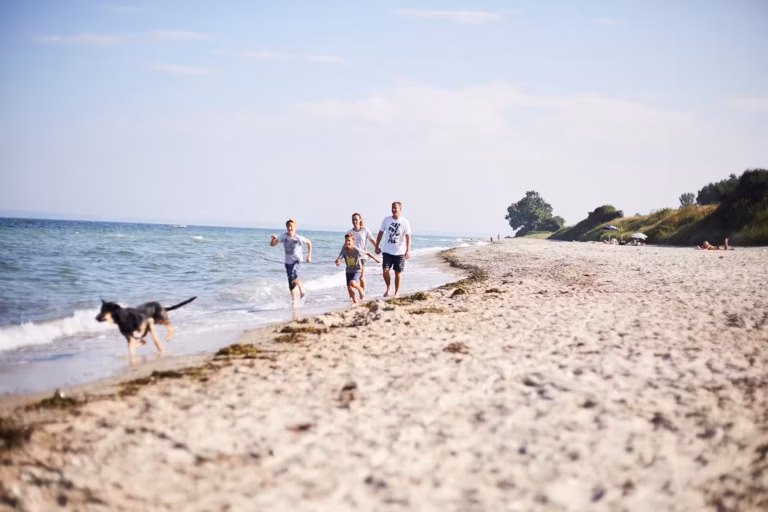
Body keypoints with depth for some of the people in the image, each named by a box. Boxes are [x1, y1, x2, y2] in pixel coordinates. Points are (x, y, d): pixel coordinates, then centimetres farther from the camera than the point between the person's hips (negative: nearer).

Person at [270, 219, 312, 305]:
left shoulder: (299, 238, -17)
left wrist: (309, 256, 1)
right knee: (291, 283, 7)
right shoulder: (284, 236, -12)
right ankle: (294, 301, 22)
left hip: (297, 261, -3)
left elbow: (309, 243, 2)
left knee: (293, 276, -29)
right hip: (288, 262, 3)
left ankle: (301, 288, -1)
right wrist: (274, 239, -32)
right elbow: (272, 244, -10)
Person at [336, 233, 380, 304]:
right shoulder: (344, 250, -14)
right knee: (349, 288, 4)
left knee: (352, 283, -28)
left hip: (357, 270, -4)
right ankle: (355, 301, 27)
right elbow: (339, 258, -24)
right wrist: (338, 261, -49)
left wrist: (375, 259, 6)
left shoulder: (357, 250, -21)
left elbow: (367, 253, -6)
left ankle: (361, 289, 3)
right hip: (349, 271, 4)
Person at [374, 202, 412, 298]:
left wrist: (408, 250, -22)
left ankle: (397, 292, 17)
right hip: (387, 251, 2)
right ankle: (388, 287, 15)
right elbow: (381, 233, 11)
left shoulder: (405, 222, -7)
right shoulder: (386, 220, 1)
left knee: (398, 273, 4)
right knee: (385, 270, -9)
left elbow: (408, 237, -12)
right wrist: (377, 246, 11)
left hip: (400, 252, -2)